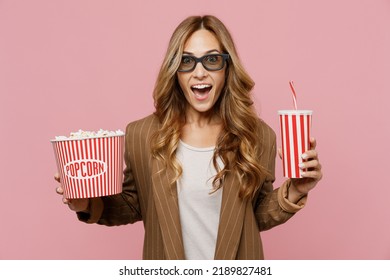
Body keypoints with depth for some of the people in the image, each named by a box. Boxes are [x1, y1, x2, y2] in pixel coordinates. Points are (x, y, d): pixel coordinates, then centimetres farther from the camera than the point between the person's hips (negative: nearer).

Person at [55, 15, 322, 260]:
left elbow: (259, 216, 0)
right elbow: (134, 206, 0)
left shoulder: (258, 136, -11)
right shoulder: (140, 135, -11)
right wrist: (91, 205, -16)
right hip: (167, 270, 0)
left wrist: (293, 193, -17)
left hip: (235, 271, 0)